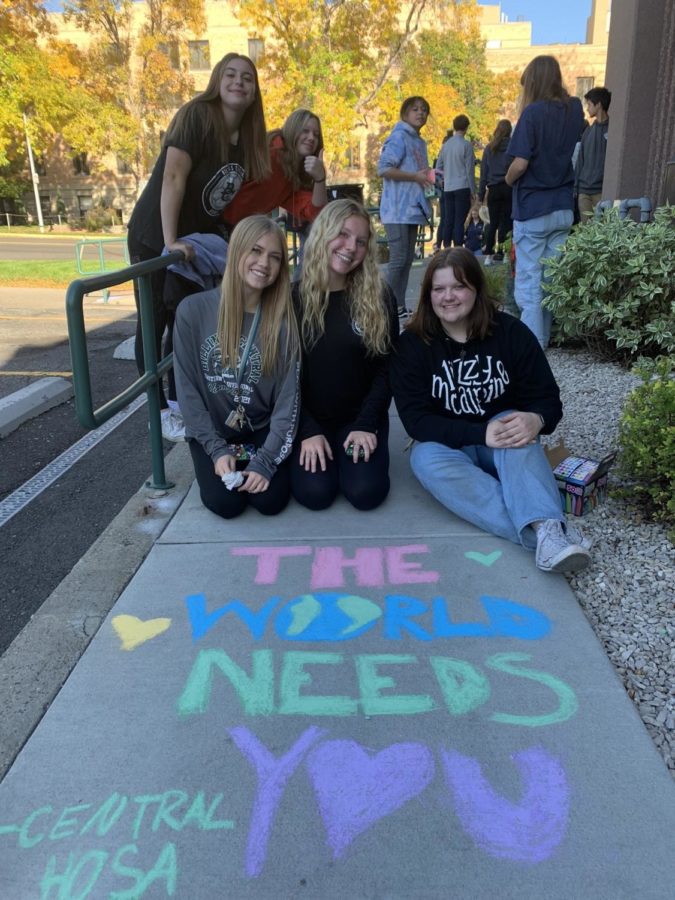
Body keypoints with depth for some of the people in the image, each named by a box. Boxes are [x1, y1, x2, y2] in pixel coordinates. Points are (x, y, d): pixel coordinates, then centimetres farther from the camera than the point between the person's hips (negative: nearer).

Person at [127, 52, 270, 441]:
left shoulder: (249, 136, 4)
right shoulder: (197, 115, -17)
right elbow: (173, 177, -26)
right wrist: (171, 242, -32)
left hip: (197, 240, 7)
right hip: (155, 237, -7)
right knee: (154, 323, -1)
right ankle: (161, 411, 6)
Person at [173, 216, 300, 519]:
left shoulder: (282, 320, -11)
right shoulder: (193, 310, -13)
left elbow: (289, 397, -11)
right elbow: (187, 388, -8)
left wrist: (265, 460, -19)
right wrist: (216, 449, -13)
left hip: (263, 430, 1)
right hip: (211, 431, -1)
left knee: (271, 500, -16)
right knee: (225, 502, -18)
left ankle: (252, 461, 17)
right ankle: (219, 462, 16)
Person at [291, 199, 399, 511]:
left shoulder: (379, 298, -3)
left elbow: (386, 368, -2)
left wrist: (366, 424, -13)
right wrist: (307, 430, -12)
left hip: (360, 416, 0)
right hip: (308, 419, 0)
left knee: (366, 492, -19)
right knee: (314, 493, -18)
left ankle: (350, 450, 14)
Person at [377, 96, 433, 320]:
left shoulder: (420, 142, 18)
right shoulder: (399, 137, -8)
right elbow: (383, 169, -19)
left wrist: (429, 176, 8)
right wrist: (416, 177, -15)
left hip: (412, 209, 9)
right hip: (397, 210, -9)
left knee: (407, 259, 9)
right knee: (398, 259, -10)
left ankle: (399, 306, 14)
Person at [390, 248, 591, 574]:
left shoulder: (511, 332, -8)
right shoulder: (412, 344, -10)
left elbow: (548, 398, -6)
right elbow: (416, 420, -17)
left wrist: (535, 420, -32)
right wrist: (480, 433, -30)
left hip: (504, 449, 1)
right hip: (447, 446, 0)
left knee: (518, 427, -33)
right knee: (425, 459, -34)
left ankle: (546, 528, -49)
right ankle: (543, 531, -42)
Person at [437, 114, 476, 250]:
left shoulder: (446, 144, 9)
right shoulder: (466, 145, -7)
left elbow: (439, 166, 14)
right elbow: (470, 170, -7)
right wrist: (472, 191, -2)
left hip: (448, 188, 5)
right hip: (462, 187, -5)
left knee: (448, 221, 8)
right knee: (459, 221, -6)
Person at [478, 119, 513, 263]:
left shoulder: (489, 148, 7)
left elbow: (483, 173, 8)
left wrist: (481, 194, 11)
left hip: (493, 189, 2)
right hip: (509, 188, -2)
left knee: (493, 223, 7)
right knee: (506, 221, 4)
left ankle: (488, 255, 4)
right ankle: (501, 252, 1)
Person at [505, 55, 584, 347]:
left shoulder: (534, 112, -13)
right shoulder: (574, 109, 6)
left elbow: (520, 163, -19)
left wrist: (508, 179, 2)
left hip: (533, 209, -6)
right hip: (563, 208, 6)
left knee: (529, 282, -1)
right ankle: (543, 339, 19)